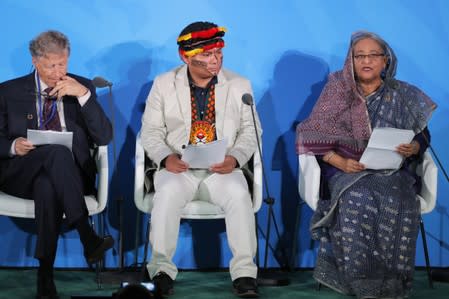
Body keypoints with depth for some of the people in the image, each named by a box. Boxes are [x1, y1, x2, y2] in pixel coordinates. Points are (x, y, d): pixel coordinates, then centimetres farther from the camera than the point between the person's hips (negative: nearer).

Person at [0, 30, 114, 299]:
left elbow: (104, 137, 0)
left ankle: (46, 277, -37)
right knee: (58, 152, -35)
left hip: (70, 173, 0)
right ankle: (87, 237, -42)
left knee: (47, 187, -38)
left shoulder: (83, 87, 12)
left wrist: (83, 95, -11)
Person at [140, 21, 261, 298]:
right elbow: (152, 130, 5)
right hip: (178, 167, 0)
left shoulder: (239, 85, 6)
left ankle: (244, 272, -22)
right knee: (167, 193, -34)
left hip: (222, 168, 0)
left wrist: (235, 158, -13)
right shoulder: (164, 84, 4)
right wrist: (166, 157, -15)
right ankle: (161, 269, -23)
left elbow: (250, 130, 6)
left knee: (239, 194, -31)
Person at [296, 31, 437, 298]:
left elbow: (422, 136, 12)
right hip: (347, 169, -1)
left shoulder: (403, 95, 10)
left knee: (396, 202, -33)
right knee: (357, 200, -35)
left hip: (392, 170, 1)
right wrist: (340, 161, -15)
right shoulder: (337, 91, 6)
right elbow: (314, 136, 1)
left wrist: (413, 148, -13)